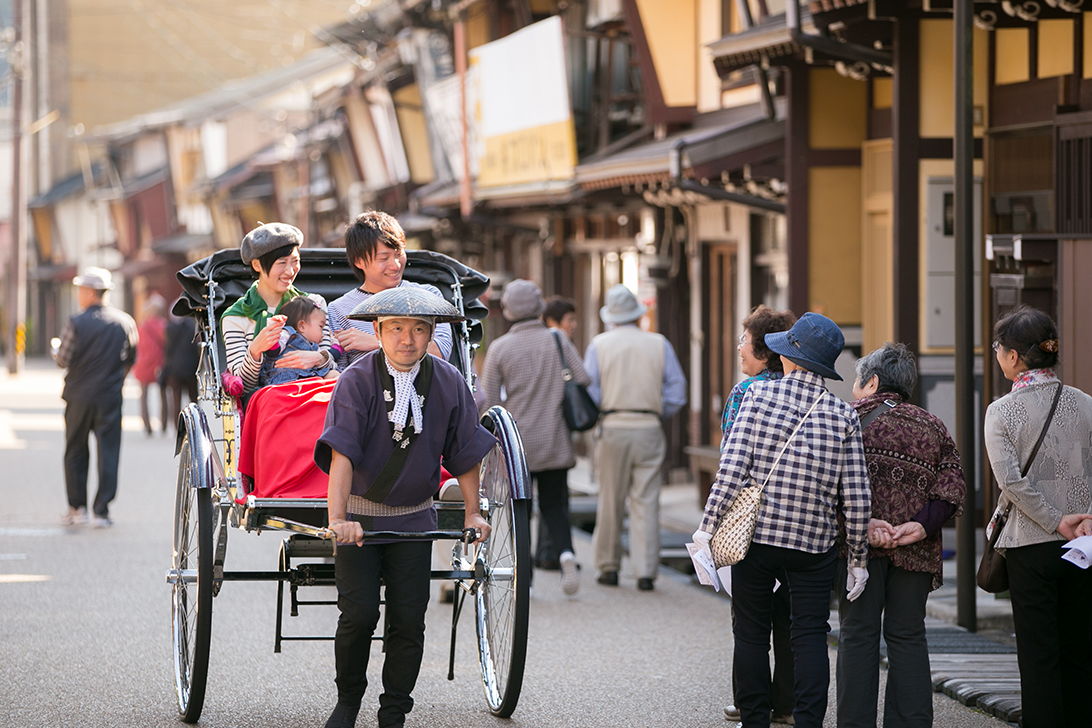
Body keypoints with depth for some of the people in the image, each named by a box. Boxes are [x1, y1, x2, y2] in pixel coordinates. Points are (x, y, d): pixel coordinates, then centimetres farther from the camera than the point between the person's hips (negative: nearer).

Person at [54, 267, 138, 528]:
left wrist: (57, 354, 13)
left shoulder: (76, 324, -11)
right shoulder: (125, 322, 0)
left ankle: (77, 508, 13)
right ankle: (101, 511, 0)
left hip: (79, 398, -2)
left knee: (75, 453, 11)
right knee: (108, 454, 4)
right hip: (110, 399, 2)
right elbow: (131, 358, 8)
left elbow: (63, 359, -9)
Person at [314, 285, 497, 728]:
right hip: (359, 515, -3)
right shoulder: (356, 382, -15)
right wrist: (338, 519, -33)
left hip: (414, 517, 3)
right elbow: (341, 454, -24)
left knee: (408, 618, -2)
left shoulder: (449, 383, -4)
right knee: (358, 613, -10)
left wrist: (472, 512, 11)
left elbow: (465, 452, 8)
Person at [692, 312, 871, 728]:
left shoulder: (759, 397, -5)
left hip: (756, 536, -1)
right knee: (810, 637, 5)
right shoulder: (843, 416, -1)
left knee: (751, 634, 10)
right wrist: (859, 559, 7)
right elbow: (856, 497, -2)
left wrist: (708, 525, -6)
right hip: (815, 545, 1)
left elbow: (732, 467, -12)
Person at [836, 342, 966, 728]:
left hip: (858, 545, -3)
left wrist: (861, 523, -15)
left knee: (857, 634, 2)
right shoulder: (933, 428, 12)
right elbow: (952, 486, 2)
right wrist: (922, 525, -7)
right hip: (915, 551, 3)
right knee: (907, 637, 9)